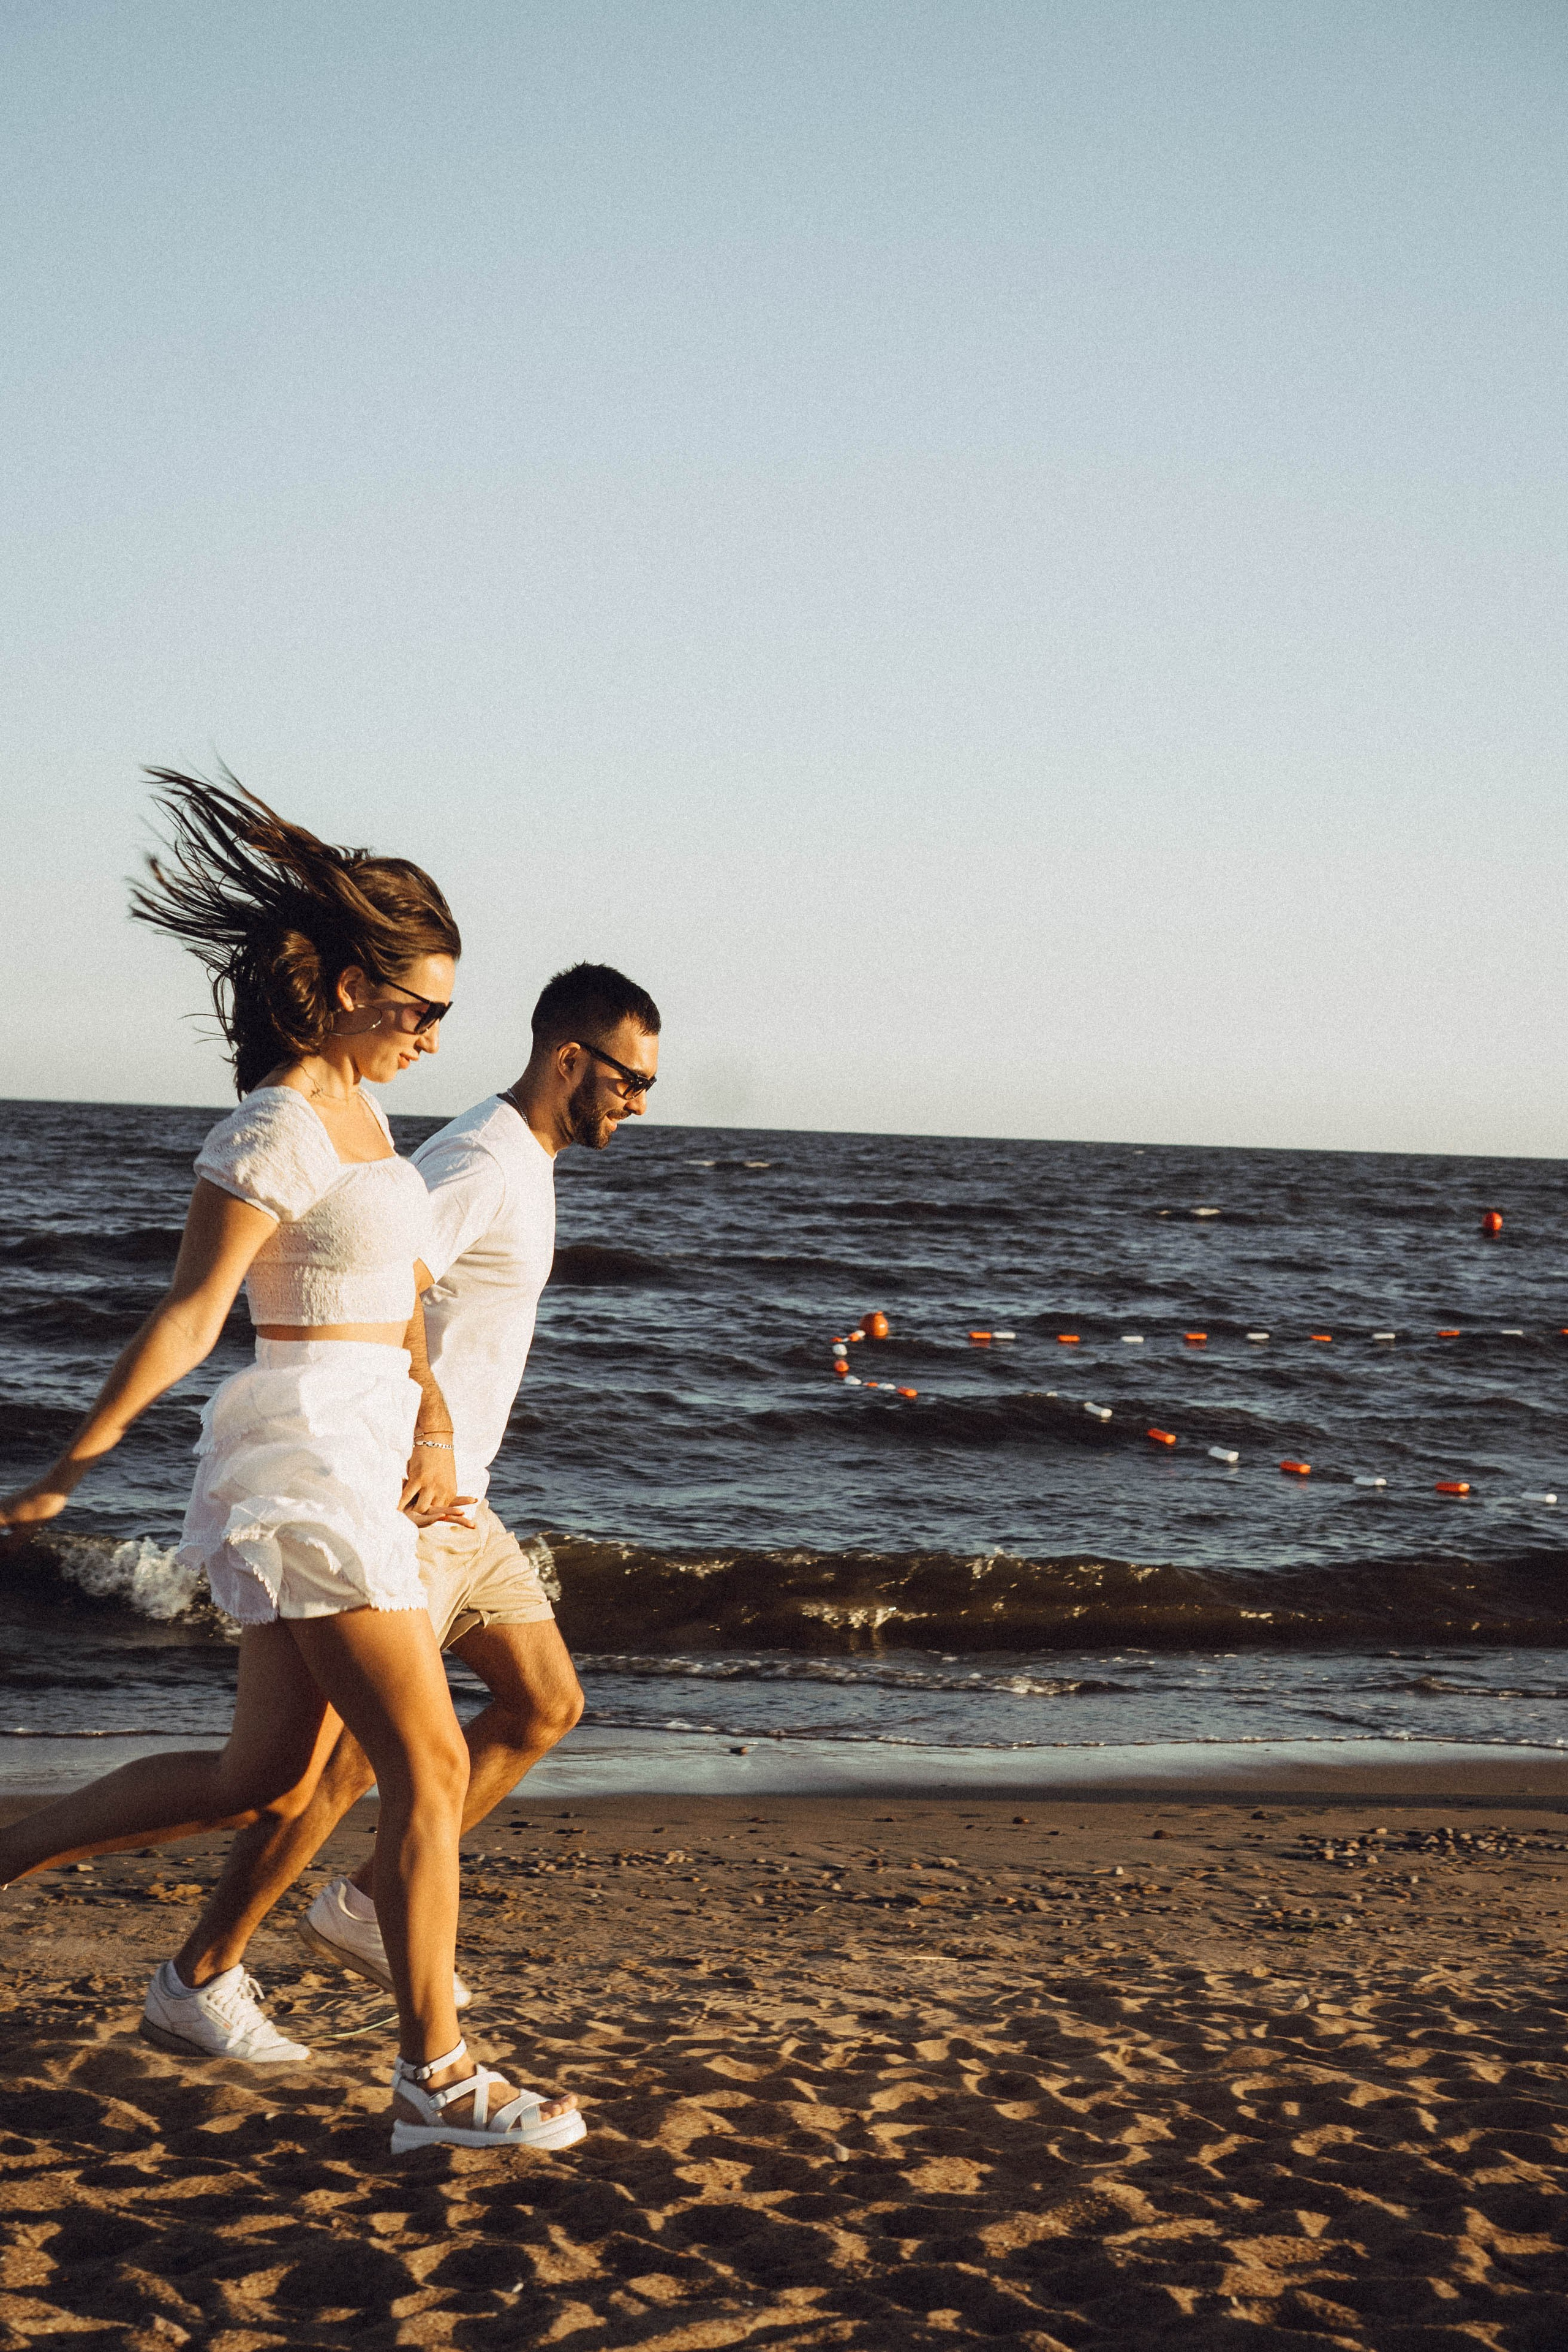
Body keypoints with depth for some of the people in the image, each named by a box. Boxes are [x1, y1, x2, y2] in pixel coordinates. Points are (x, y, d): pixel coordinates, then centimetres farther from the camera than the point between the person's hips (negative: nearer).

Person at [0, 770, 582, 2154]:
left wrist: (436, 1437, 7)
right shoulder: (278, 1133, -15)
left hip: (364, 1457, 10)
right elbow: (187, 1318, -17)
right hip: (307, 1457, -10)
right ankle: (435, 2079, 1)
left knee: (262, 1778, 15)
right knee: (430, 1770, -7)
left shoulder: (359, 1111, 14)